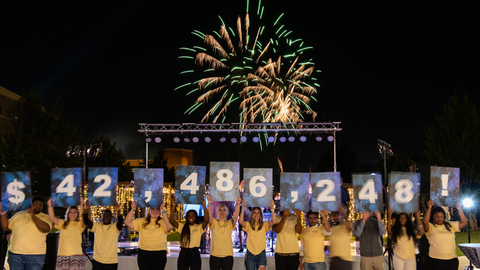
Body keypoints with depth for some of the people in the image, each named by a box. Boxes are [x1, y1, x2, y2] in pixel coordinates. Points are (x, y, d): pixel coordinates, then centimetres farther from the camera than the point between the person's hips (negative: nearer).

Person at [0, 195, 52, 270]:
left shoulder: (45, 217, 4)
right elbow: (6, 227, 16)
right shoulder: (19, 214, 14)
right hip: (15, 253, 2)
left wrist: (32, 216, -17)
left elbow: (45, 228, -16)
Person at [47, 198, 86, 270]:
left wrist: (81, 205, -28)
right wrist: (50, 206, -13)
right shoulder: (62, 224, 15)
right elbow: (52, 217, 2)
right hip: (62, 255, 2)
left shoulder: (79, 224, 7)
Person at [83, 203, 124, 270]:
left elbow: (120, 221, -21)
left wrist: (118, 212, -41)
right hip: (97, 260, 2)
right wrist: (85, 211, -26)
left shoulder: (115, 226, 0)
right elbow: (86, 222, -7)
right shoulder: (97, 226, 7)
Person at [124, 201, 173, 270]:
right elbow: (127, 222, 1)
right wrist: (133, 210, -12)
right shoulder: (142, 221, 9)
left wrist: (163, 211, -26)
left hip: (159, 254, -2)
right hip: (143, 253, 2)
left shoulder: (163, 222, 1)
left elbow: (170, 227, -21)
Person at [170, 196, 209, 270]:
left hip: (195, 253, -2)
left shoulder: (199, 227, 2)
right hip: (183, 254, 2)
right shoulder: (182, 227, 8)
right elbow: (171, 220, -4)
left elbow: (206, 220, -16)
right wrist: (173, 206, -13)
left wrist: (204, 205, -23)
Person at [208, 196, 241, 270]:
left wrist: (238, 204, -26)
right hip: (215, 255, -1)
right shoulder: (214, 223, 5)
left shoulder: (229, 223, 8)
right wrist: (210, 204, -33)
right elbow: (209, 216, -14)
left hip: (227, 255, 1)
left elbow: (236, 216, -9)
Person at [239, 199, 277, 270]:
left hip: (261, 253, 0)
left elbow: (274, 222, -13)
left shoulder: (264, 225, 4)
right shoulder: (248, 225, 2)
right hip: (250, 253, 0)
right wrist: (243, 208, -25)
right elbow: (240, 221, -18)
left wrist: (272, 209, -23)